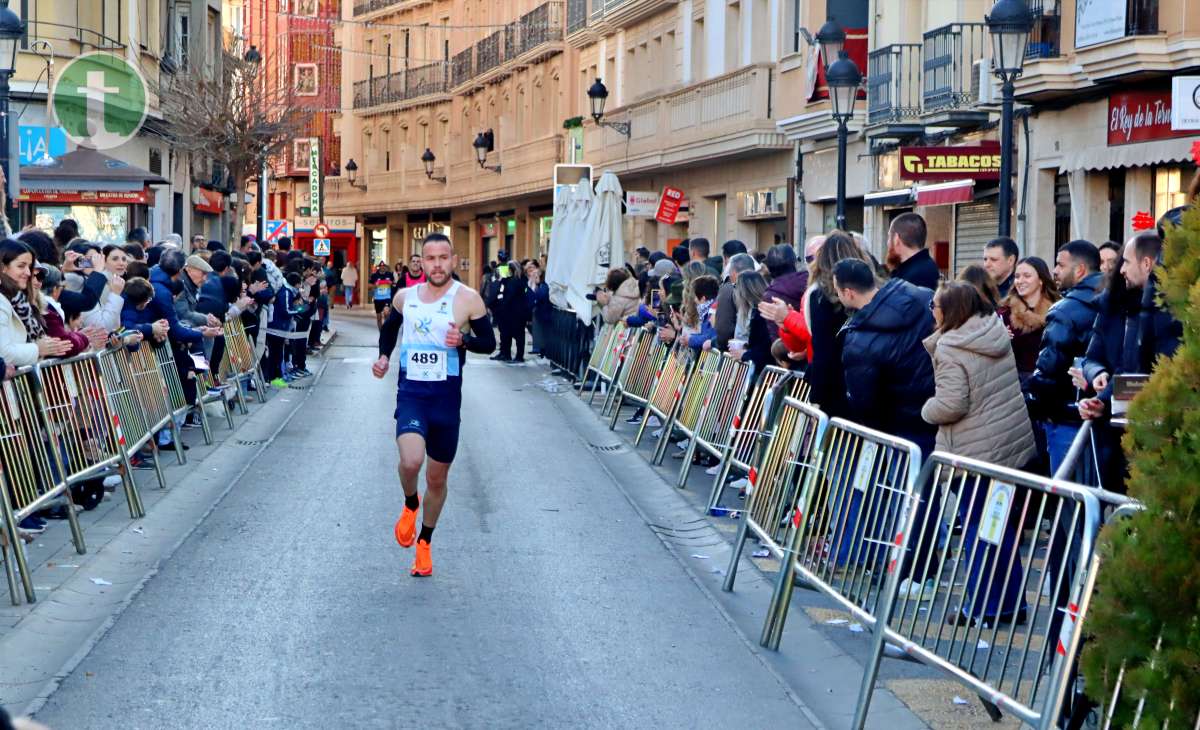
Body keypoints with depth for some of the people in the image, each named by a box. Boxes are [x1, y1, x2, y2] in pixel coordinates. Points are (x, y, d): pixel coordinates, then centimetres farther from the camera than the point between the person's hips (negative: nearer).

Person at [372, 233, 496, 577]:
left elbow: (489, 342, -1)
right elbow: (389, 329, 23)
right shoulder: (405, 296, 3)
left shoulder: (467, 299, -7)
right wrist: (384, 357, 5)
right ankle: (410, 505, 10)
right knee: (411, 461, -25)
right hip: (410, 392, 0)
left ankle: (424, 542, 34)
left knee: (437, 477, 11)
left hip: (446, 395, 0)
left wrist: (464, 341, -21)